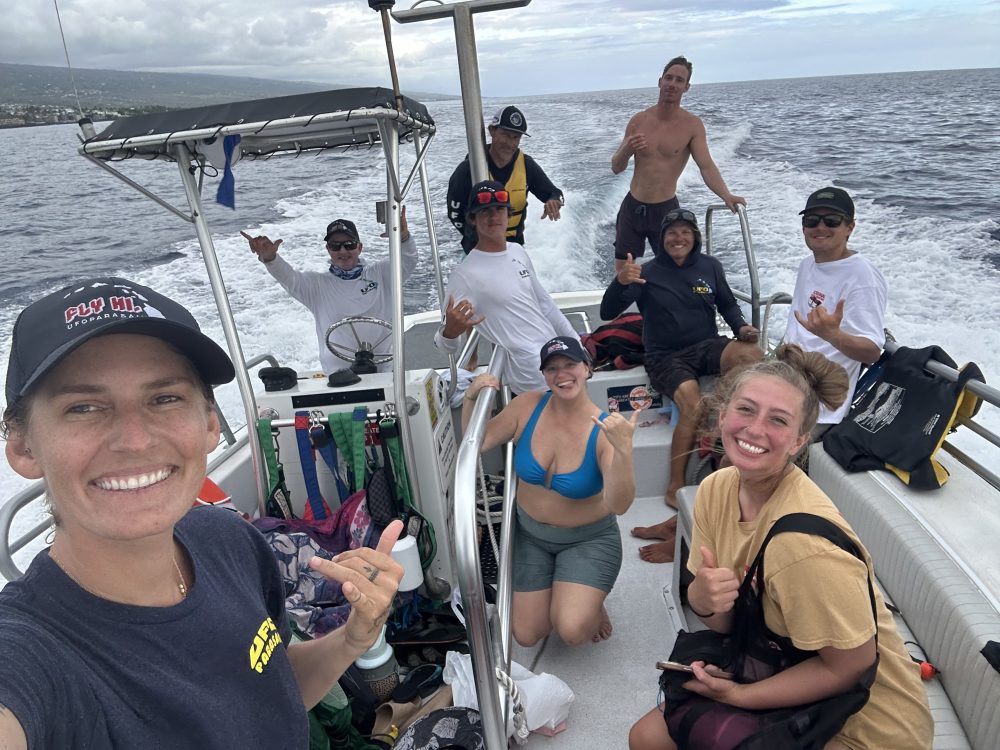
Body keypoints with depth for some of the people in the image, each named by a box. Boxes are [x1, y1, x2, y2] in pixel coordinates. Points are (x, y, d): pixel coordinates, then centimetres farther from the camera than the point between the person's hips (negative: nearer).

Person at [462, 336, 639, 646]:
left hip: (588, 539, -3)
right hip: (531, 535, 4)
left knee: (572, 630, -22)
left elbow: (619, 505, -35)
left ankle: (591, 601, 13)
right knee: (526, 636, 3)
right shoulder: (529, 406, -13)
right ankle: (560, 593, 33)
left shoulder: (603, 430, -23)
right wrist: (471, 397, -22)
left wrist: (624, 449, -51)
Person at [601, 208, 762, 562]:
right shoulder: (648, 273, 0)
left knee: (752, 354, -30)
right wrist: (621, 283, -30)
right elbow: (607, 313, -10)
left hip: (706, 346, 3)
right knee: (692, 403, -33)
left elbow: (728, 304, 23)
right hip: (666, 357, -3)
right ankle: (675, 488, -23)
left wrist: (741, 327, 0)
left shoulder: (709, 267, 10)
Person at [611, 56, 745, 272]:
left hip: (666, 210, -2)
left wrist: (726, 196, -34)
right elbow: (616, 168, 3)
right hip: (632, 206, 2)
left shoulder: (692, 125, -6)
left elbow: (706, 166, -16)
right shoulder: (638, 121, 0)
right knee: (622, 273, 9)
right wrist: (626, 150, -20)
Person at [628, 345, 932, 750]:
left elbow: (850, 667, -21)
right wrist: (702, 597, -27)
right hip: (778, 669, 6)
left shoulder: (802, 541, -33)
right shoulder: (716, 488, -11)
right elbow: (723, 623, -5)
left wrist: (739, 695, -17)